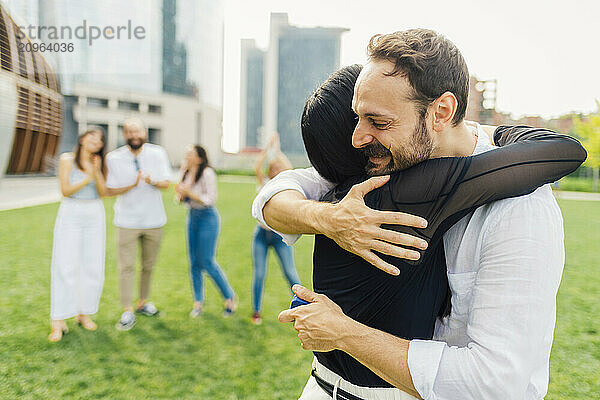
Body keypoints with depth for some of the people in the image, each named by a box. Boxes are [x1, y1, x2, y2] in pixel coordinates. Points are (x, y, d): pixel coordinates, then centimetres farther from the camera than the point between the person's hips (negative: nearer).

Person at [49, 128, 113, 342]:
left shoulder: (99, 163, 7)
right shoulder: (67, 159, -2)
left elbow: (103, 192, -1)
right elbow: (66, 190, -8)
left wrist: (97, 173, -16)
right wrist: (88, 178, -18)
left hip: (95, 216, 3)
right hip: (70, 215, -3)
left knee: (93, 266, 3)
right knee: (65, 266, -6)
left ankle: (84, 313, 17)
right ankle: (58, 323, 0)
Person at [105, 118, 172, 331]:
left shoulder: (158, 153, 0)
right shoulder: (114, 157, -3)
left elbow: (166, 183, 0)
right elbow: (111, 190, -2)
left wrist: (152, 181, -22)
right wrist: (132, 185, -20)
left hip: (154, 220, 2)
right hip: (127, 221, -2)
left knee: (148, 266, 12)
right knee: (126, 267, -2)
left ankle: (143, 303, 28)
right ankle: (127, 312, 6)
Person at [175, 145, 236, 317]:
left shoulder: (207, 173, -15)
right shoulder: (186, 173, 7)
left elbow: (211, 199, -18)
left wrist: (189, 192, -20)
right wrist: (180, 192, -6)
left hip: (207, 217, -7)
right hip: (192, 217, 7)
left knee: (207, 262, -6)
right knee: (194, 263, 8)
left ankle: (229, 297, 12)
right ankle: (198, 302, 20)